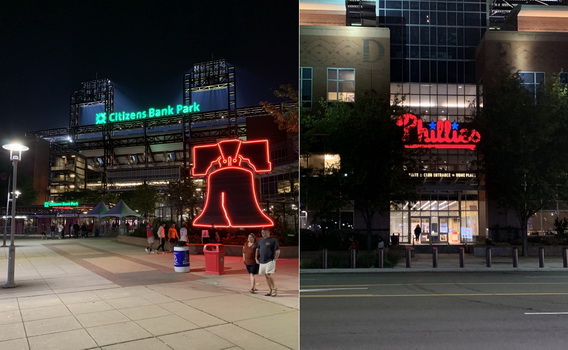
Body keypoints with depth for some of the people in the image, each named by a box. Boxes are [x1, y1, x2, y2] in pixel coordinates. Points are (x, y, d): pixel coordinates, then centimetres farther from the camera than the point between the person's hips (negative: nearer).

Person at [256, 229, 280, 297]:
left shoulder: (273, 240, -5)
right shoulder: (261, 240, 13)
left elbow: (278, 251, -6)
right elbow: (258, 250, 23)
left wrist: (275, 259, -10)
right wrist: (257, 258, 14)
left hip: (270, 261, -6)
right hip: (262, 261, 7)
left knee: (269, 275, -14)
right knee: (266, 276, 9)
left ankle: (274, 289, -1)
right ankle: (271, 290, 18)